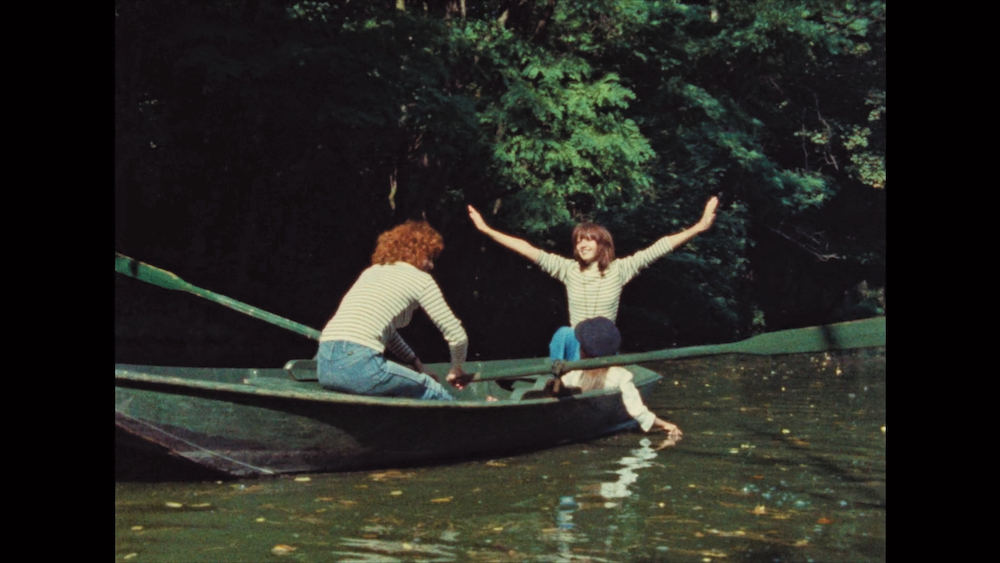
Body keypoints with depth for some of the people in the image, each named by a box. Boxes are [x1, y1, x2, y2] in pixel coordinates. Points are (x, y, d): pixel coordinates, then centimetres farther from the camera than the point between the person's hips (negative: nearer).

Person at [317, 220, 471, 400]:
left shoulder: (371, 271, 27)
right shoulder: (421, 279, 6)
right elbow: (457, 336, 6)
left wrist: (414, 363, 36)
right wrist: (457, 371, 24)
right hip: (358, 363, -8)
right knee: (439, 395, 7)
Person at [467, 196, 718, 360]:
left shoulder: (618, 270, -6)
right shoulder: (568, 269, -1)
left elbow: (657, 249, -12)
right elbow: (530, 251, -5)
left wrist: (699, 227, -19)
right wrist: (487, 230, -10)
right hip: (574, 345, 1)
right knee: (564, 334, -25)